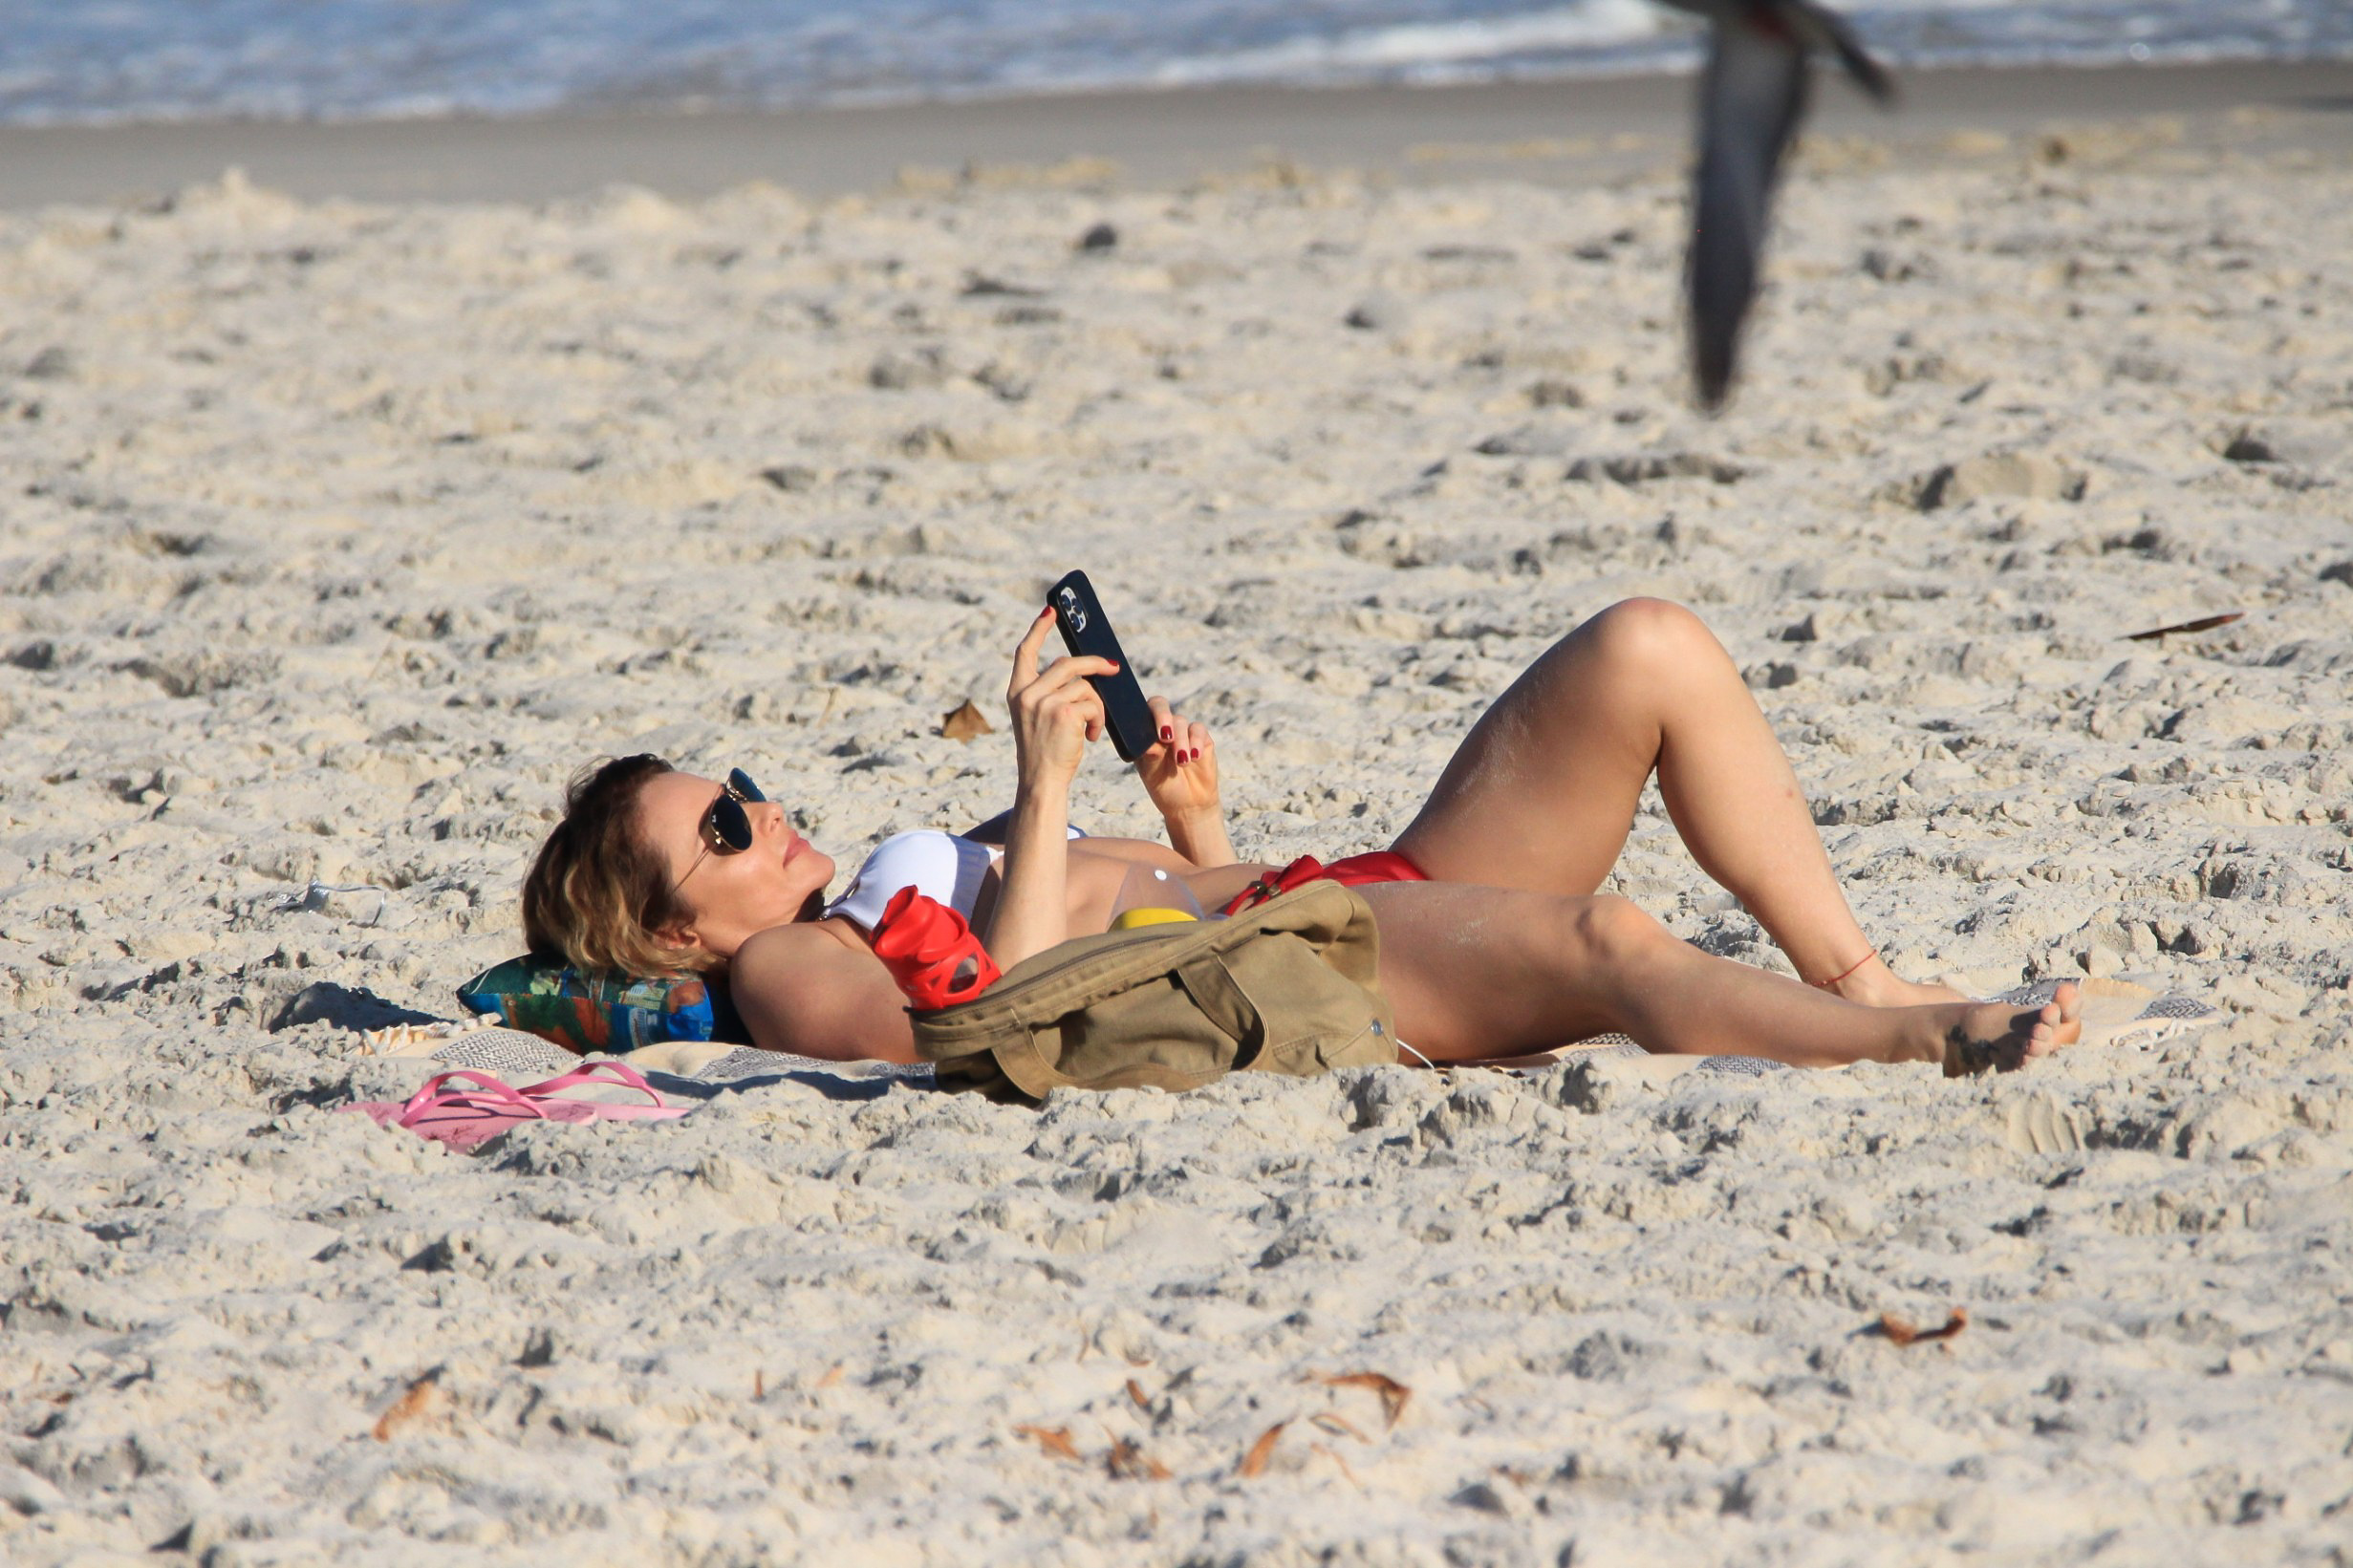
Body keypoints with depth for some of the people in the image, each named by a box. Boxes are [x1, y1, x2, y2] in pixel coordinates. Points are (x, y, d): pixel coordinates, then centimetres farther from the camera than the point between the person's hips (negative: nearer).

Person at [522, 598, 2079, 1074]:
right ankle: (1926, 1040, -28)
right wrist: (1044, 791, -15)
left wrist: (1193, 821, 10)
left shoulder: (913, 876, 31)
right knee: (1593, 938, -39)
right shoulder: (795, 971, 3)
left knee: (1651, 651, -5)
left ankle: (1865, 980, -11)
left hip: (1382, 893, 10)